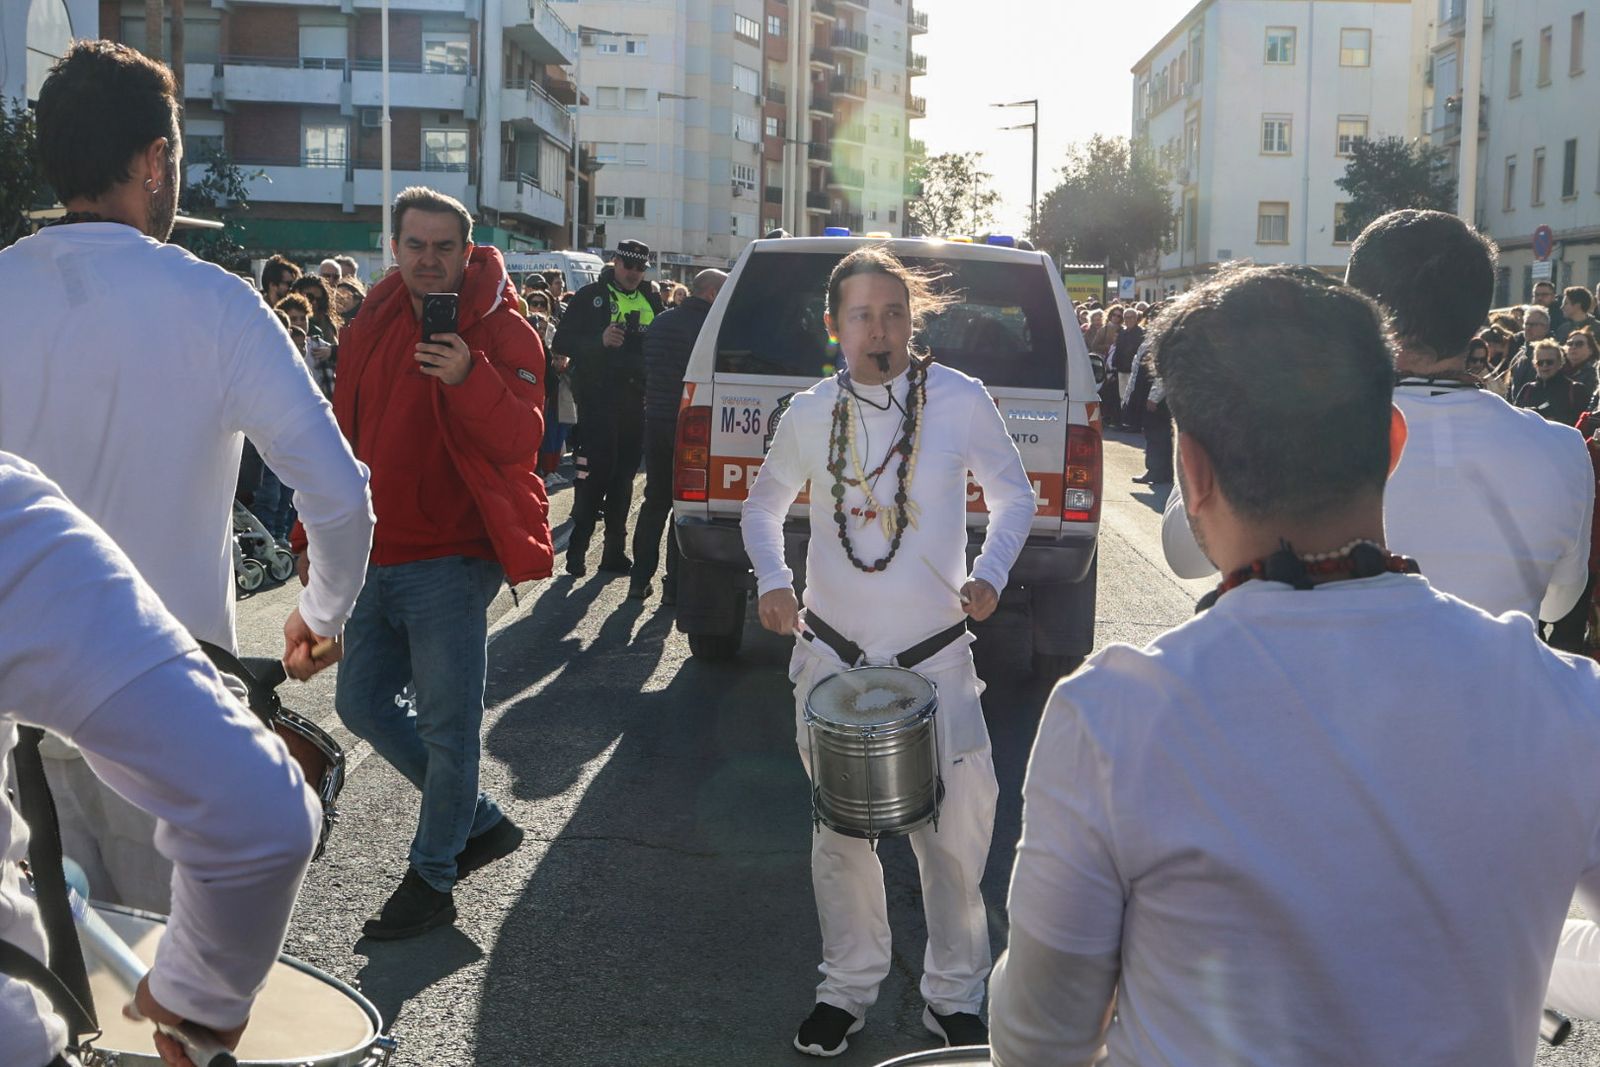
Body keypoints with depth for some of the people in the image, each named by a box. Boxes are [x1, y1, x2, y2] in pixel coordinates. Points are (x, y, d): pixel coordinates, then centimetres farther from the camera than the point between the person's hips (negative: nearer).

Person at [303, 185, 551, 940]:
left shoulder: (500, 331, -7)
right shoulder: (372, 326, 11)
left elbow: (521, 439, -19)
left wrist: (469, 378, -35)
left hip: (451, 559, -7)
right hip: (378, 556, 8)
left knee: (447, 725, -1)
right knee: (361, 705, 14)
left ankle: (431, 880, 16)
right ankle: (481, 823, 28)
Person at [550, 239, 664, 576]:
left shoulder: (651, 301, 14)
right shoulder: (591, 296, 1)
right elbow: (562, 342, -4)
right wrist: (599, 341, -20)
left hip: (635, 400, 5)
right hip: (597, 399, -5)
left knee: (624, 476, 9)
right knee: (594, 473, -10)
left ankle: (615, 552, 17)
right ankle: (577, 551, -2)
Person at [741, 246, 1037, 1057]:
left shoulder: (961, 401, -7)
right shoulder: (810, 414, -1)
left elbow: (1014, 495, 5)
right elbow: (764, 504, 13)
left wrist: (990, 573, -10)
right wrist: (771, 579, -4)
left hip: (935, 657, -2)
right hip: (832, 654, 2)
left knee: (954, 834, 3)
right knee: (839, 832, 13)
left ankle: (953, 996, 24)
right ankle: (849, 985, 32)